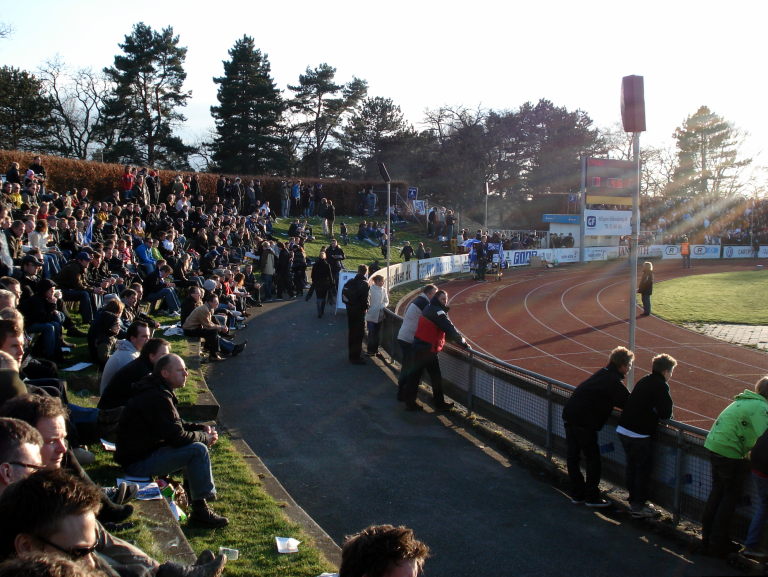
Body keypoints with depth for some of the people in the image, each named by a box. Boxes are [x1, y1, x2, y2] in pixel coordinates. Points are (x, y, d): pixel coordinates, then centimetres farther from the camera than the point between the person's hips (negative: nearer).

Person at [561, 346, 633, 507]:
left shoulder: (603, 373, 15)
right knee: (593, 458, 3)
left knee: (573, 456, 13)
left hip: (569, 414, 9)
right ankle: (592, 497, 9)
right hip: (584, 420, -9)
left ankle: (577, 494, 24)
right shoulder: (614, 382, -11)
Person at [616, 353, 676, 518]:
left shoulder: (644, 381, 12)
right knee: (643, 469, 4)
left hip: (623, 429, 8)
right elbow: (666, 414, -14)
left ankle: (633, 501, 28)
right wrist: (663, 415, 7)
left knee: (632, 466, 18)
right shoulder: (660, 386, -12)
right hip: (639, 434, -8)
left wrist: (655, 415, 13)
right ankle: (639, 506, 9)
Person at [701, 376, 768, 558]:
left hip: (714, 446, 9)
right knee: (730, 498, 3)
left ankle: (707, 537, 26)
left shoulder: (745, 401, 15)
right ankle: (719, 544, 10)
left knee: (717, 493, 18)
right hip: (731, 454, -9)